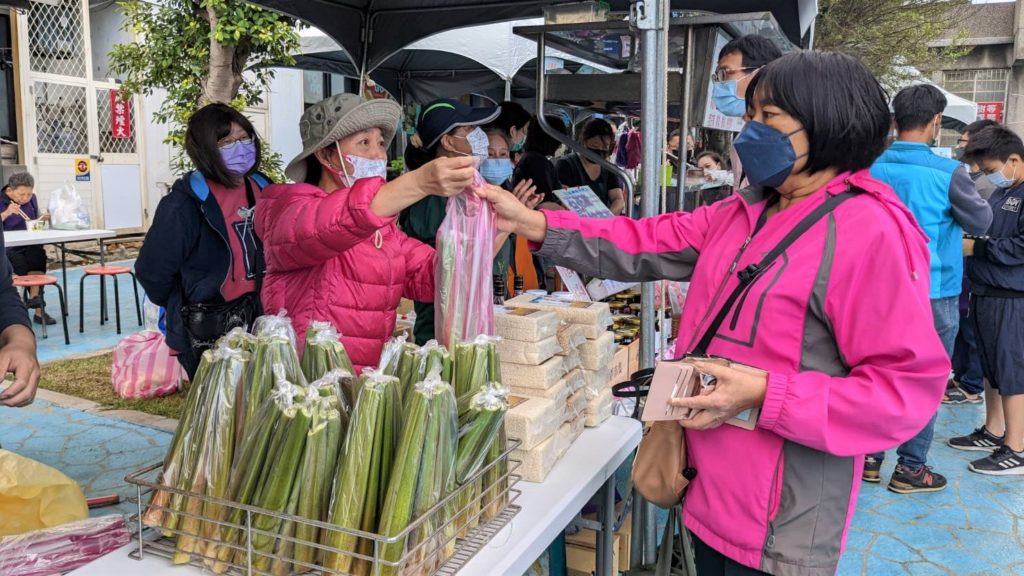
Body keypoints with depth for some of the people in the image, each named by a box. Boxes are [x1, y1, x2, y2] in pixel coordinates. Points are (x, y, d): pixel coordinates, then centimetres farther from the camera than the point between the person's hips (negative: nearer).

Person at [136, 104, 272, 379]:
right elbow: (152, 272, -11)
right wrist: (185, 311, 2)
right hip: (207, 334, -5)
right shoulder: (185, 203, -16)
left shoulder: (262, 190, 3)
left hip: (258, 320, 6)